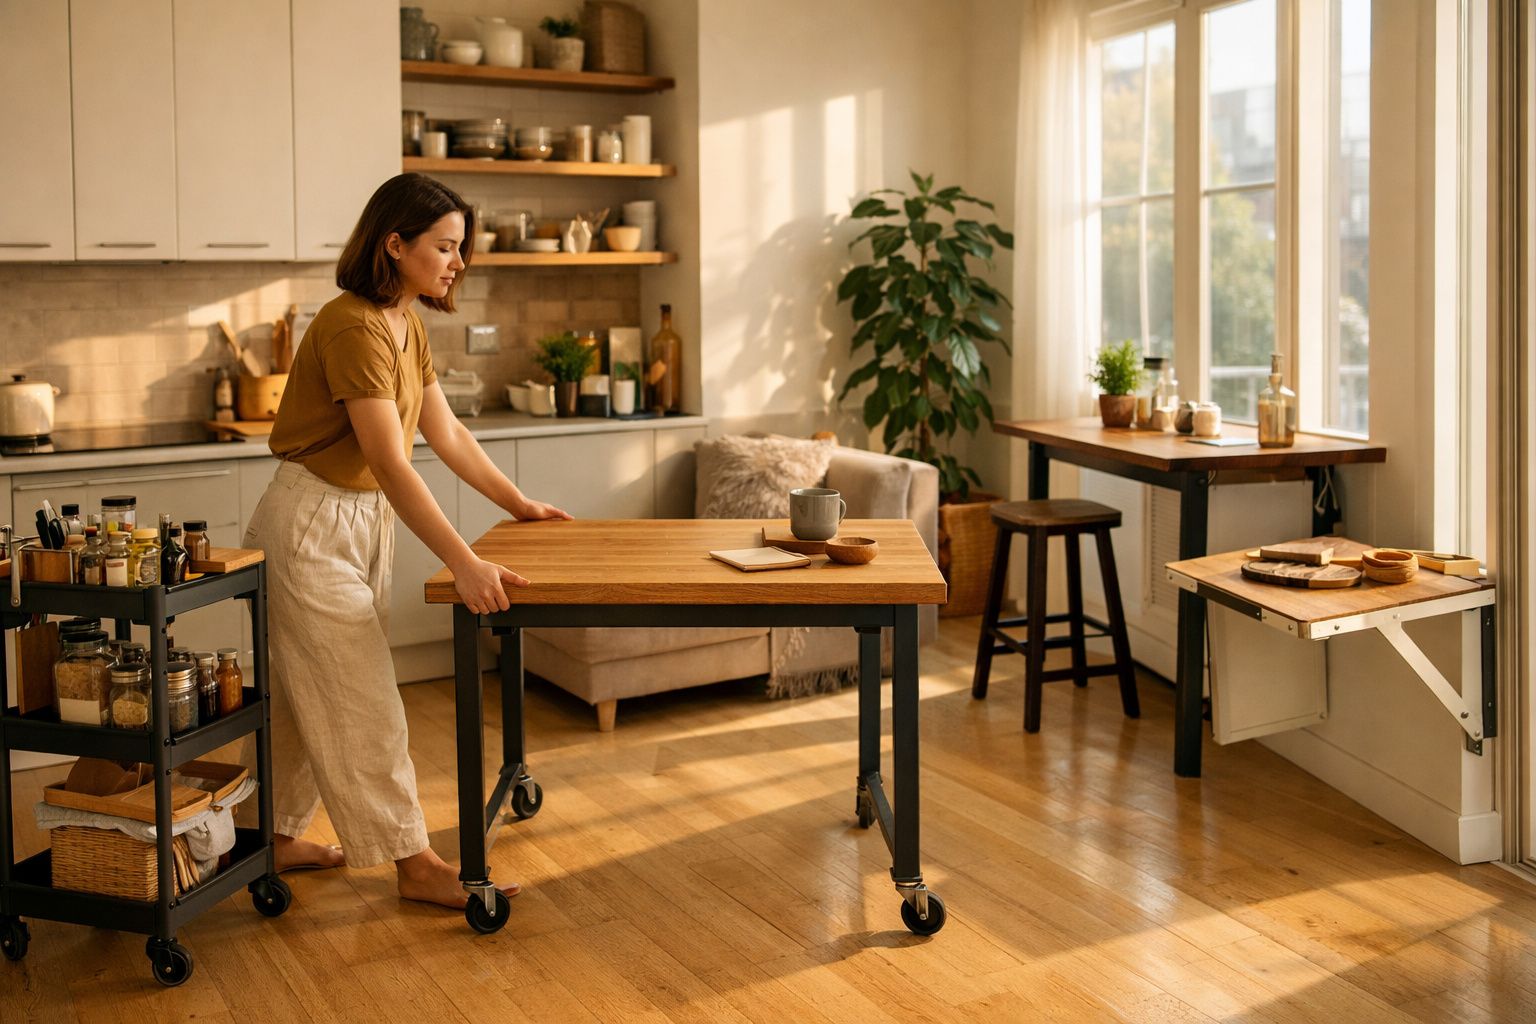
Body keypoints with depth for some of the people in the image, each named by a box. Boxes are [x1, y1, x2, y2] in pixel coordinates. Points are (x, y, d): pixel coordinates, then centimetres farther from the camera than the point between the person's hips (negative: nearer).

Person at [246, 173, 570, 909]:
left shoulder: (405, 327, 6)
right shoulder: (353, 328, -24)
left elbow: (447, 434, 14)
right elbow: (391, 465, -31)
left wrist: (517, 502, 16)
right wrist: (463, 564, -37)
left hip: (364, 520, 9)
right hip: (311, 524, -9)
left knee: (306, 697, 16)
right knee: (363, 702, -2)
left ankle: (278, 839, 29)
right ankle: (414, 862, 6)